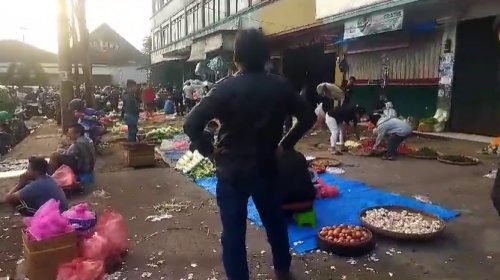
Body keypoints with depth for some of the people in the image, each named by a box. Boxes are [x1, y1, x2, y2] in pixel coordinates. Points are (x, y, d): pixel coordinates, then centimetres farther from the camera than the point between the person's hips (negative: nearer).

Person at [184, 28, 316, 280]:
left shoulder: (226, 87, -13)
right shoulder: (280, 86, -2)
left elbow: (191, 124, -19)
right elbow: (308, 117, 5)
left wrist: (208, 150, -5)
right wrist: (285, 144, 9)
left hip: (231, 170, -4)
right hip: (266, 167, 4)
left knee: (233, 232, 8)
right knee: (275, 222, 23)